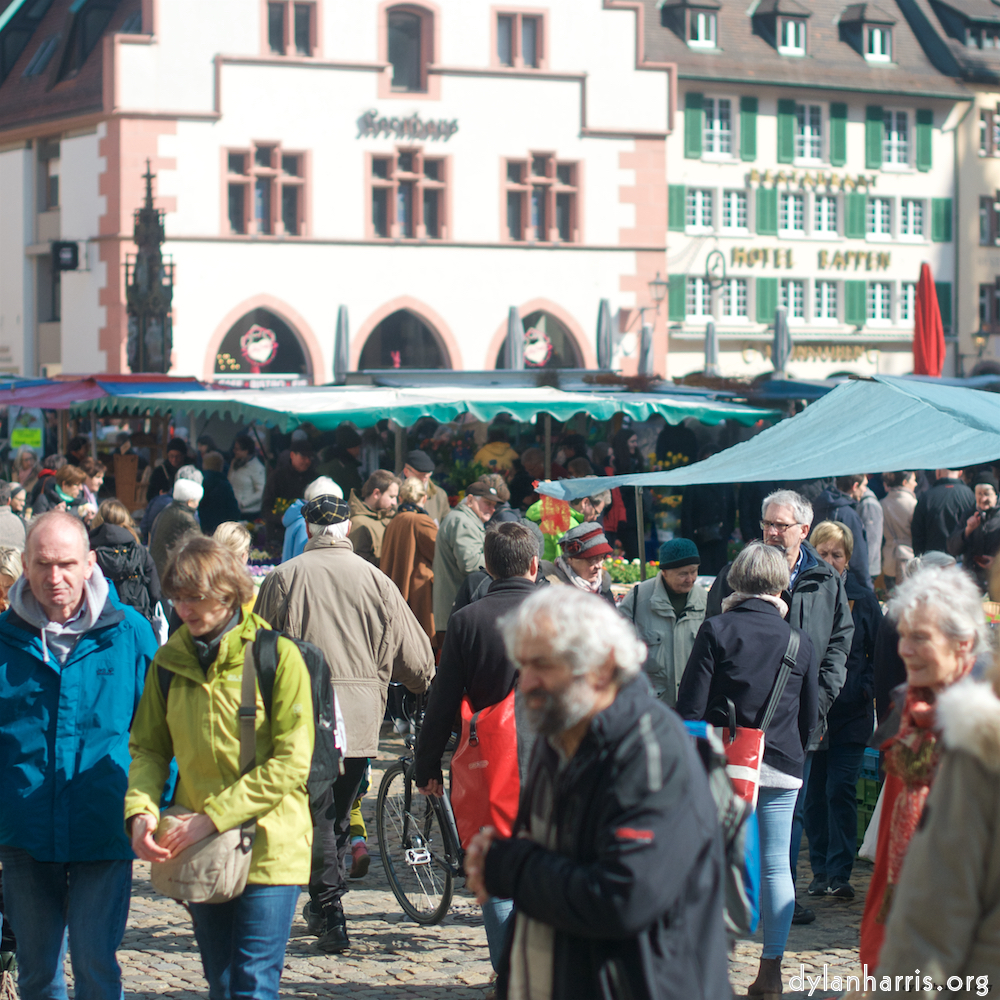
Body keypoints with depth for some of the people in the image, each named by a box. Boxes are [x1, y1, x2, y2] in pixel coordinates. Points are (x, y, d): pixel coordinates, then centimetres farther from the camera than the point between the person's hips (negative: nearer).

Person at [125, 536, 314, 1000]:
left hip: (268, 848, -5)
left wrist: (214, 817, -18)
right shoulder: (170, 660, 5)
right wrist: (141, 810, -11)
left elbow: (291, 762, -13)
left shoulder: (277, 656, -9)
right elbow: (147, 747, 9)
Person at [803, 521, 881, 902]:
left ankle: (839, 873, -4)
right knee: (814, 792, 6)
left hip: (850, 713, -1)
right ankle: (820, 869, 15)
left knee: (841, 790, -6)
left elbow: (877, 655, 8)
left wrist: (863, 691, -7)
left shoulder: (863, 599, 4)